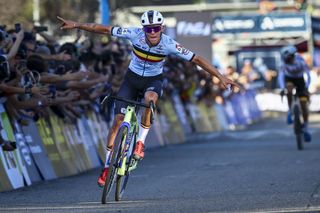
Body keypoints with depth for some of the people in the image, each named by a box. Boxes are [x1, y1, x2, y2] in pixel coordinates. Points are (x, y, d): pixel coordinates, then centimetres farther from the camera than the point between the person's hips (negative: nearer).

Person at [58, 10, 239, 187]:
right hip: (132, 79, 2)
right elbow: (105, 29, -17)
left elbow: (197, 59, -20)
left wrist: (220, 77, -22)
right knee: (118, 120, -9)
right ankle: (107, 166, 4)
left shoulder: (169, 44, -24)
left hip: (154, 81, -1)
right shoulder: (135, 34, -22)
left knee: (150, 97, -38)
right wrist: (76, 25, -19)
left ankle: (140, 142, -23)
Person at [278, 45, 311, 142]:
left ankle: (306, 128, 1)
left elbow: (308, 74, -32)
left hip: (300, 79, 0)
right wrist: (282, 88, -51)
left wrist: (306, 88, -45)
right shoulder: (284, 62, -28)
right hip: (289, 79, 0)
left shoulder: (300, 61, -31)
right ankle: (290, 111, -15)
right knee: (289, 89, -36)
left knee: (304, 103, -10)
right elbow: (281, 75, -36)